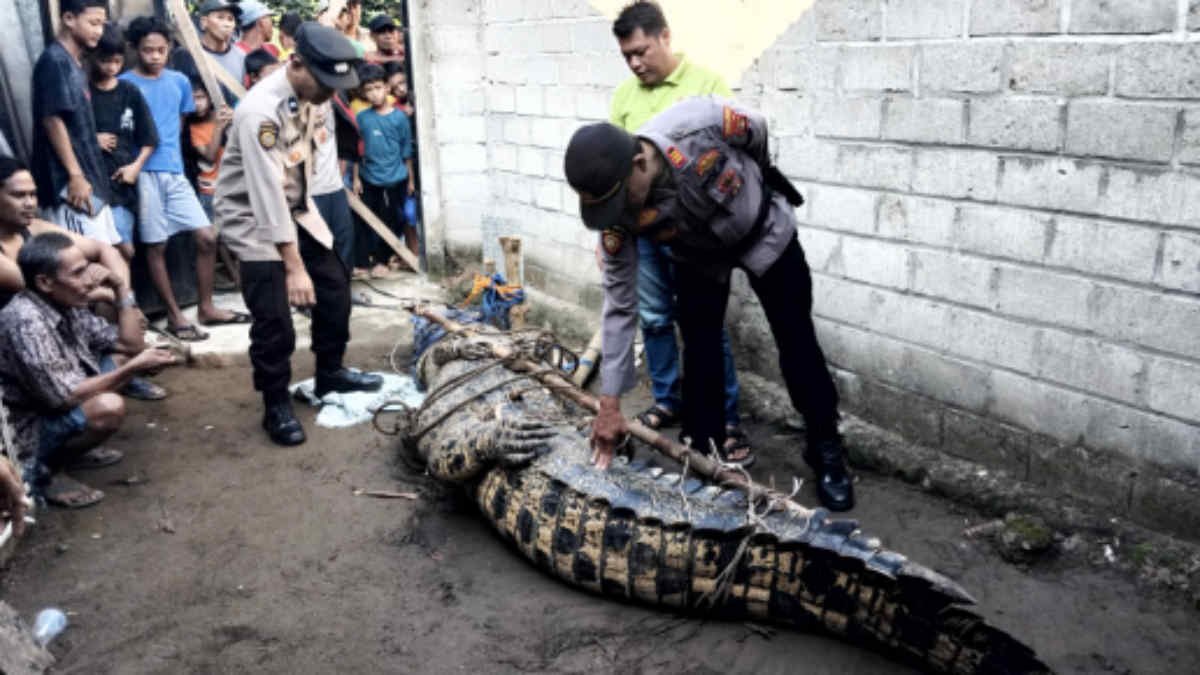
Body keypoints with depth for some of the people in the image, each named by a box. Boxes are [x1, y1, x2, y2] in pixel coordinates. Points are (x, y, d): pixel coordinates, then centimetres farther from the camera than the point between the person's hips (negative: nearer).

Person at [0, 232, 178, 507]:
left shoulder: (68, 307, -1)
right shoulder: (26, 321, -27)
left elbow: (132, 345, 6)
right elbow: (63, 397, -28)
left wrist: (121, 289, -4)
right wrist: (133, 368, -28)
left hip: (53, 411, 9)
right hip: (23, 435, -9)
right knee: (108, 408, -31)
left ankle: (70, 449, 10)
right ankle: (43, 471, -6)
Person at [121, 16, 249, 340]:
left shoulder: (180, 81, 11)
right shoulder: (124, 84, -2)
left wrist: (171, 155, 11)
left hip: (175, 171, 5)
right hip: (144, 174, -5)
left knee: (207, 237, 1)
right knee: (156, 246, 2)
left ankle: (206, 308, 15)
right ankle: (174, 316, 11)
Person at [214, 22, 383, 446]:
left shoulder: (306, 95, -7)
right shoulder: (260, 112, -31)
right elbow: (268, 193, -32)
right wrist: (294, 266, -31)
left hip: (296, 207, 8)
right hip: (254, 216, -8)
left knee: (334, 286, 11)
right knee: (274, 317, -10)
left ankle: (330, 373, 30)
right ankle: (277, 407, 8)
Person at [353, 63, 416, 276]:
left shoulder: (399, 117, -6)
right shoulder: (362, 118, -2)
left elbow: (407, 151, 1)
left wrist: (410, 179, 4)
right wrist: (356, 178, 2)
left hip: (395, 179, -1)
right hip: (369, 179, 1)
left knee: (391, 221, 8)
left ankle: (381, 260, 24)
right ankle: (362, 261, 15)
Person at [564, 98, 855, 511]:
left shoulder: (699, 122, -40)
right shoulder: (617, 214, -30)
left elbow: (757, 130, -15)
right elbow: (619, 305, -23)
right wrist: (609, 403, -23)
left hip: (764, 230, -1)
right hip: (699, 256, 2)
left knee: (796, 344, 1)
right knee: (699, 349, -1)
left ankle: (826, 451, 15)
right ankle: (704, 453, 16)